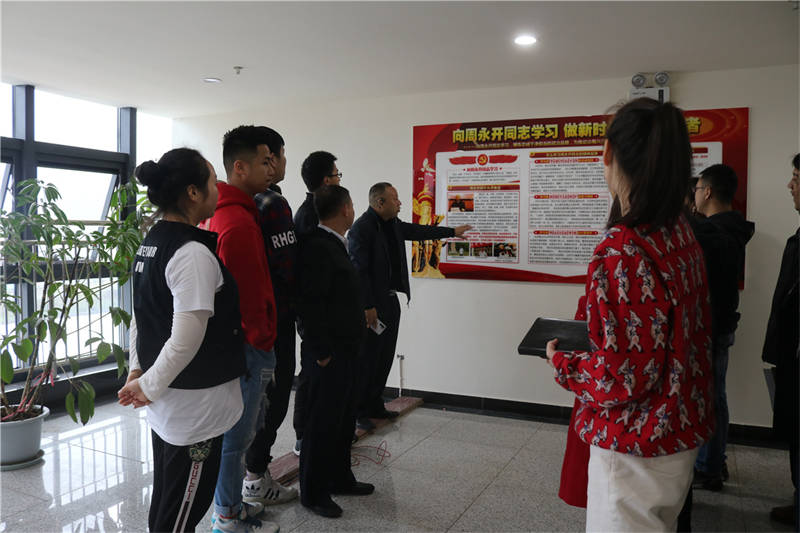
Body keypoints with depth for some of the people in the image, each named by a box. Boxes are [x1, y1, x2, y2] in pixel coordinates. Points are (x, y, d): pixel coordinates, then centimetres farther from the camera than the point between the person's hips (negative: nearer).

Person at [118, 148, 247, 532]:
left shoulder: (150, 243, 7)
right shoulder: (194, 254, -22)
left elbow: (141, 314, 14)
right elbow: (187, 338, -26)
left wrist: (138, 369, 17)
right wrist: (149, 386, -13)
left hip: (166, 402, 9)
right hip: (196, 405, -9)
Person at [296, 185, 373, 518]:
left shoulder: (334, 245, 13)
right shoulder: (318, 246, -19)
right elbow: (311, 304, -23)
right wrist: (322, 352, -20)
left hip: (345, 350, 10)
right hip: (328, 353, -10)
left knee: (342, 418, 19)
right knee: (323, 422, 3)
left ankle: (340, 478, 35)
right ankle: (313, 493, 18)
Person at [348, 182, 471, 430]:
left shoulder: (393, 224, 10)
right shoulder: (361, 229, -17)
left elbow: (418, 231, 26)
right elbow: (358, 270, -19)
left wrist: (452, 232, 34)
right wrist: (368, 307, -20)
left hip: (390, 302, 9)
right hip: (372, 307, -9)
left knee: (385, 358, 14)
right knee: (367, 360, 0)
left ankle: (375, 406, 27)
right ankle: (359, 412, 13)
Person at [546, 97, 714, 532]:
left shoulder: (622, 251, -27)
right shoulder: (682, 235, 0)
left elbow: (623, 377, -25)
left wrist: (561, 361, -7)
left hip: (636, 448, -8)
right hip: (682, 432, 9)